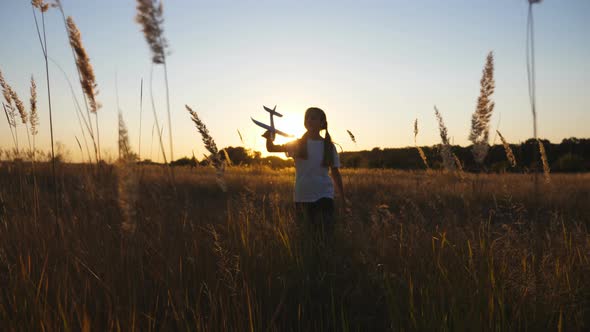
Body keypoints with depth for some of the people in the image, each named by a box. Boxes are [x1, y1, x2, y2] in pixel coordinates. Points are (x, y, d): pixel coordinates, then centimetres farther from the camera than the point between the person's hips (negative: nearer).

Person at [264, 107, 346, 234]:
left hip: (324, 196, -1)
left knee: (326, 231, -8)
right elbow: (272, 148, -4)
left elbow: (335, 172, 8)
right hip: (302, 197, 1)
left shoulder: (328, 146, 1)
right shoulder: (298, 144, 1)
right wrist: (269, 138, -26)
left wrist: (342, 196, 9)